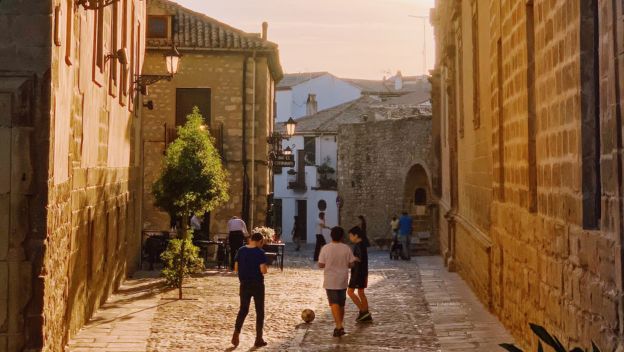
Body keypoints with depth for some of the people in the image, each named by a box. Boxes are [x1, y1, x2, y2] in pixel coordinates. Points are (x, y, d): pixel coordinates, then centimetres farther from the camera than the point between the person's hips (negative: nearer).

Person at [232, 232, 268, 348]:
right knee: (259, 311, 8)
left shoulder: (241, 251, 2)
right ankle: (259, 339, 11)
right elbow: (263, 270, -18)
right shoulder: (260, 252, -12)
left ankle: (236, 333, -2)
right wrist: (264, 269, 3)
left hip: (244, 284, 4)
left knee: (243, 309, 15)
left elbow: (236, 268, 5)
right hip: (257, 285, -4)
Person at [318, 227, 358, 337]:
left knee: (334, 304, -5)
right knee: (341, 304, 16)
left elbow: (321, 265, -8)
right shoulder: (346, 248, -5)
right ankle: (340, 326, 26)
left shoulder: (325, 248, -10)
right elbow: (351, 264, -1)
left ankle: (339, 326, -21)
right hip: (342, 281, 3)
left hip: (330, 281, -3)